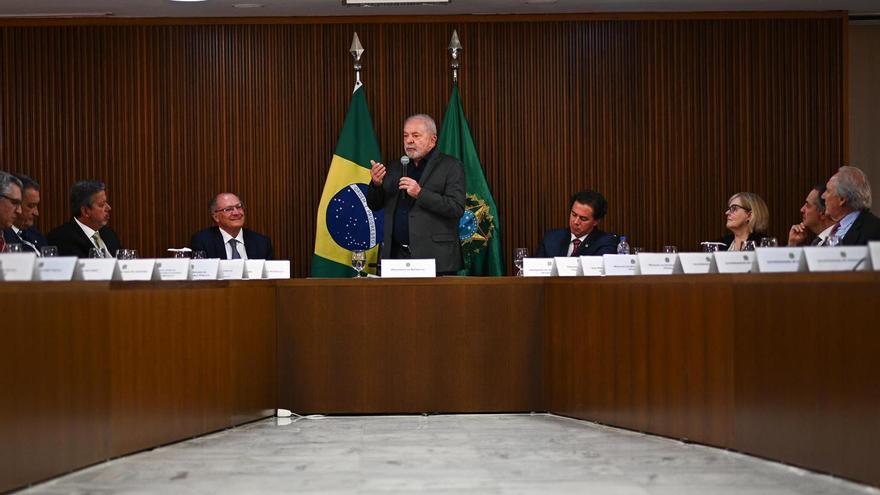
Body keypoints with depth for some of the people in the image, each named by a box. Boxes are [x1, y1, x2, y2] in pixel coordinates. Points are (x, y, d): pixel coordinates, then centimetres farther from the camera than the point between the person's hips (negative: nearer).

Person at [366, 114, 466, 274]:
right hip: (396, 255, 5)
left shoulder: (451, 166, -1)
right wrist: (376, 184, -3)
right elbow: (374, 205, 18)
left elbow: (457, 209, -12)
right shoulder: (396, 167, 16)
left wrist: (420, 194, -20)